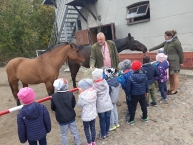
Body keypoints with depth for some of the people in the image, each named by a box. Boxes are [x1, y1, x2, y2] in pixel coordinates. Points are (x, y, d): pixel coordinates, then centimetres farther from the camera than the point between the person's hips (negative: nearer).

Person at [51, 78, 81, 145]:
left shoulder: (54, 96, -18)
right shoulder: (70, 94, -18)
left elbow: (53, 108, -5)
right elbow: (73, 105, -6)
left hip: (61, 119, -2)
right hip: (71, 117, 2)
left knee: (64, 134, 17)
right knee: (75, 131, 22)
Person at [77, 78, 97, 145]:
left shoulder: (83, 95, -29)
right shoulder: (94, 92, -12)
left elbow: (79, 104, -13)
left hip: (86, 116, -5)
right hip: (93, 114, 6)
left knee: (86, 129, 18)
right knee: (93, 128, 22)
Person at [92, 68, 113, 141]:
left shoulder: (95, 85, -17)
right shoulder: (105, 82, -6)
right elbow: (108, 92, 4)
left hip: (101, 106, -4)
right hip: (108, 104, 4)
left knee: (102, 120, 11)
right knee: (107, 118, 17)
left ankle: (103, 135, 25)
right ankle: (106, 132, 38)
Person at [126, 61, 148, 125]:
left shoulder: (131, 77, -22)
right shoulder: (144, 75, -6)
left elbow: (128, 87, -16)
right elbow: (146, 85, 7)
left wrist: (128, 94, -1)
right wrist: (146, 91, 20)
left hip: (134, 95, -4)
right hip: (142, 94, 4)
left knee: (133, 107, 7)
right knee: (144, 106, 19)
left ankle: (131, 120, 16)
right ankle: (145, 118, 36)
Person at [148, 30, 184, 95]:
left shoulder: (176, 42, -13)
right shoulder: (166, 42, 8)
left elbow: (181, 52, -9)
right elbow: (158, 46, 13)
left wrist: (181, 62, -5)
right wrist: (150, 50, 9)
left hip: (174, 61, -7)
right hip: (168, 61, 7)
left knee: (175, 76, 1)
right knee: (170, 75, 13)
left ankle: (175, 90, 10)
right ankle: (171, 88, 25)